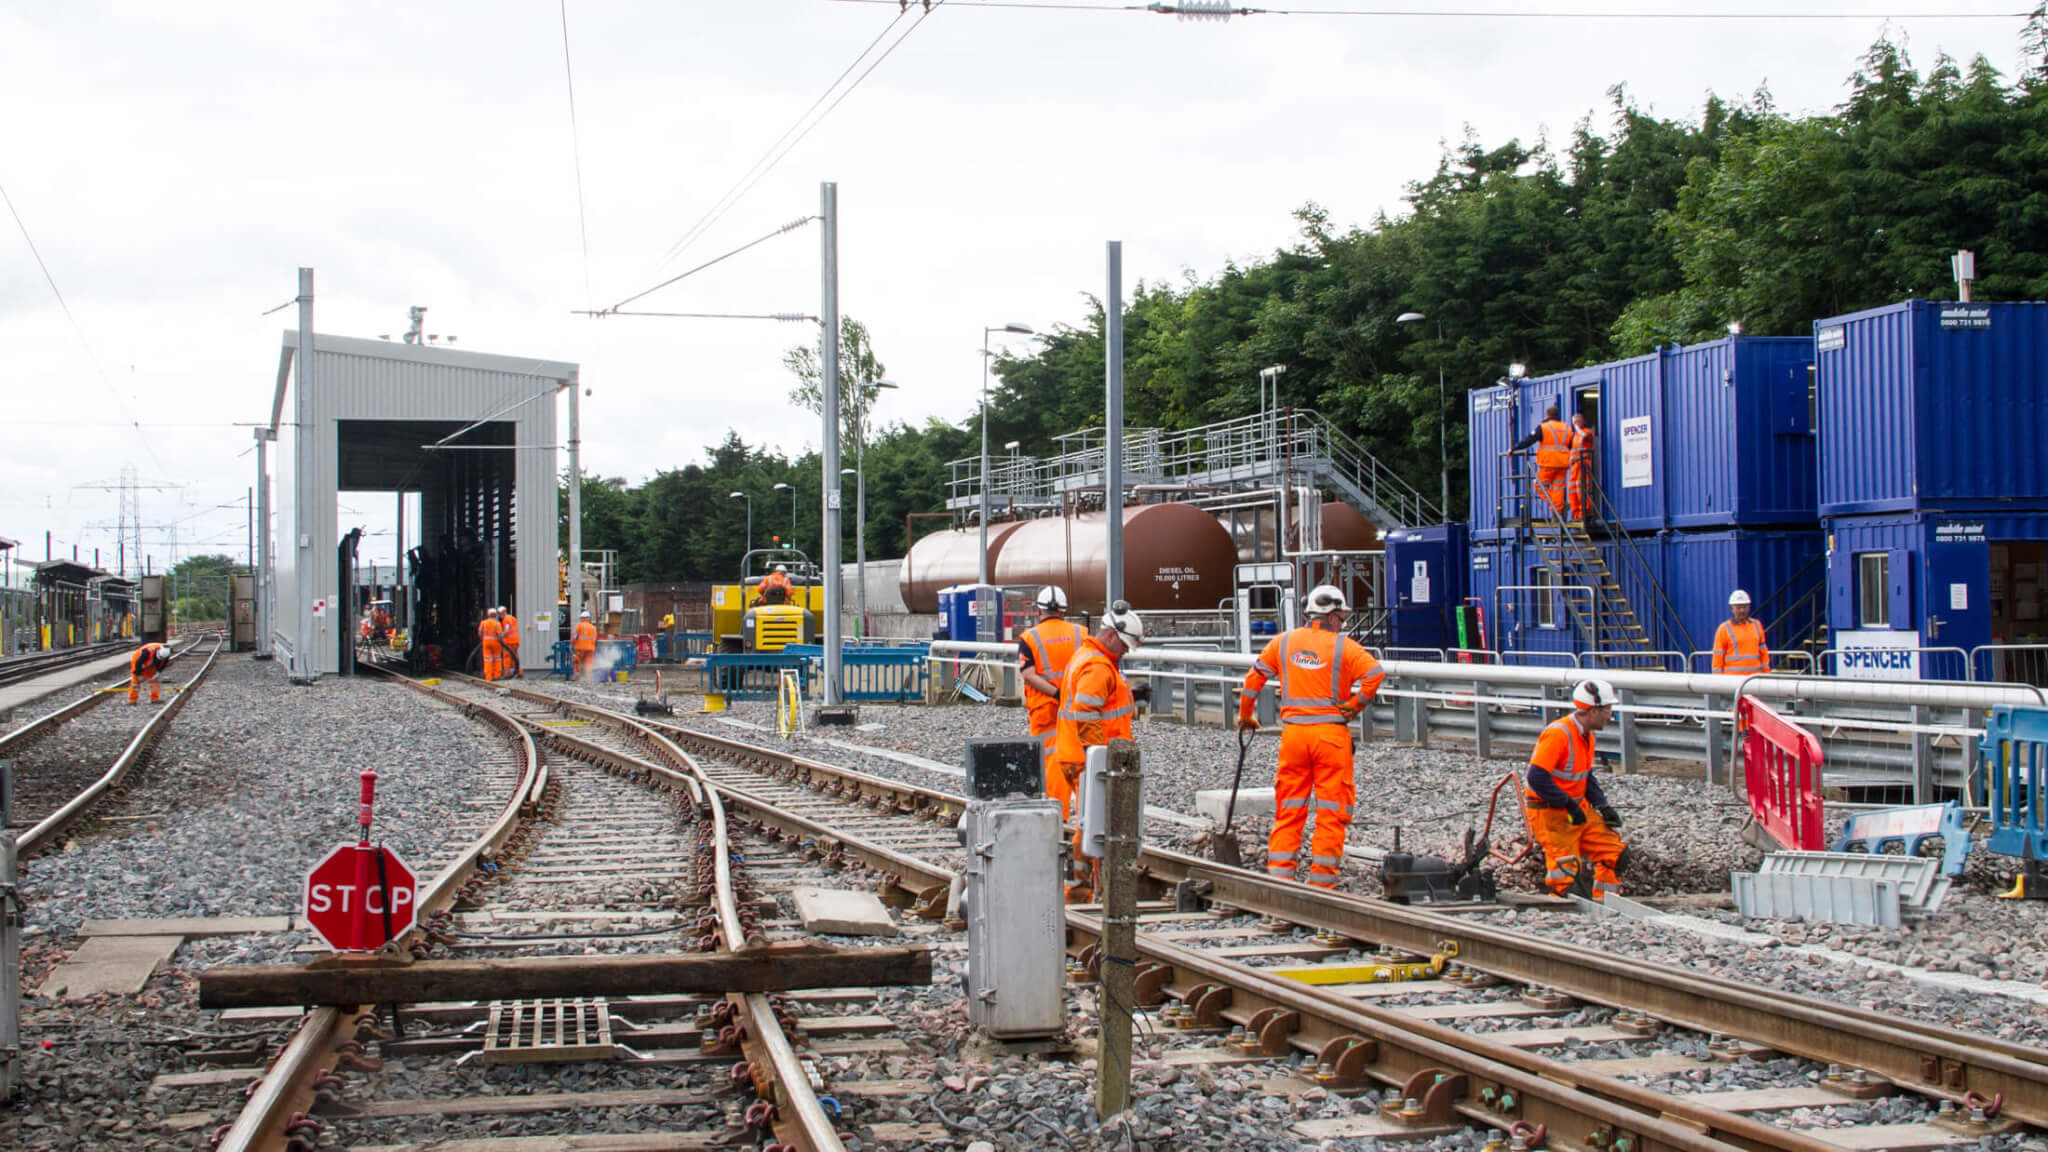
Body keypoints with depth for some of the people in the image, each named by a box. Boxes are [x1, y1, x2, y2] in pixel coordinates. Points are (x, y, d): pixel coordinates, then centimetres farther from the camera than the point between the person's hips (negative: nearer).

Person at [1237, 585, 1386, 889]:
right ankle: (1322, 879, 3)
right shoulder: (1343, 646, -3)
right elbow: (1375, 673, -16)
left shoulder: (1282, 642, 9)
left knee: (1289, 809, 10)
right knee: (1331, 809, 4)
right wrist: (1355, 705, -2)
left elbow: (1254, 678, 13)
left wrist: (1245, 716, 25)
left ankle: (1279, 875, 7)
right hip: (1332, 733, -3)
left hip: (1293, 732, 3)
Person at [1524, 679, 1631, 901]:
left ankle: (1604, 900, 15)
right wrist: (1568, 804, -21)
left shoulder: (1587, 736, 9)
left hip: (1579, 809, 9)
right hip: (1550, 814, -9)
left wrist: (1603, 805, 6)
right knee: (1568, 876, -15)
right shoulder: (1558, 734, -22)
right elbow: (1537, 778, -26)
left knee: (1616, 852, 6)